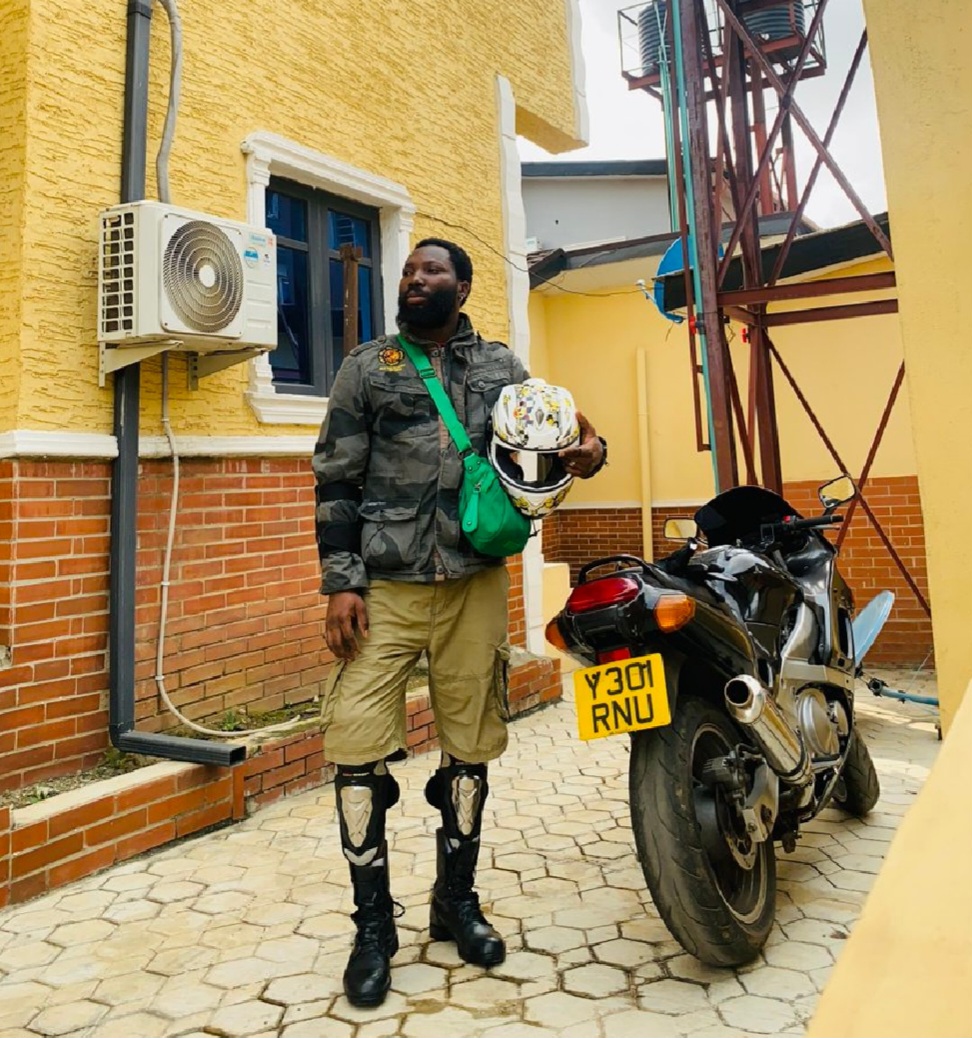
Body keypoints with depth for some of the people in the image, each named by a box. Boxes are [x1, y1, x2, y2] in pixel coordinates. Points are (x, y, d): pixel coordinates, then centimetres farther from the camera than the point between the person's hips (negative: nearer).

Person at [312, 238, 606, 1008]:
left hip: (475, 585, 2)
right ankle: (374, 924, 12)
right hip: (383, 586, -1)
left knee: (470, 748, 8)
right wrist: (341, 581, -7)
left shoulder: (502, 366, 13)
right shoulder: (366, 367, 8)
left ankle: (457, 900, 29)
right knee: (358, 749, -7)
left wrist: (585, 453, -6)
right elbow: (336, 480, 2)